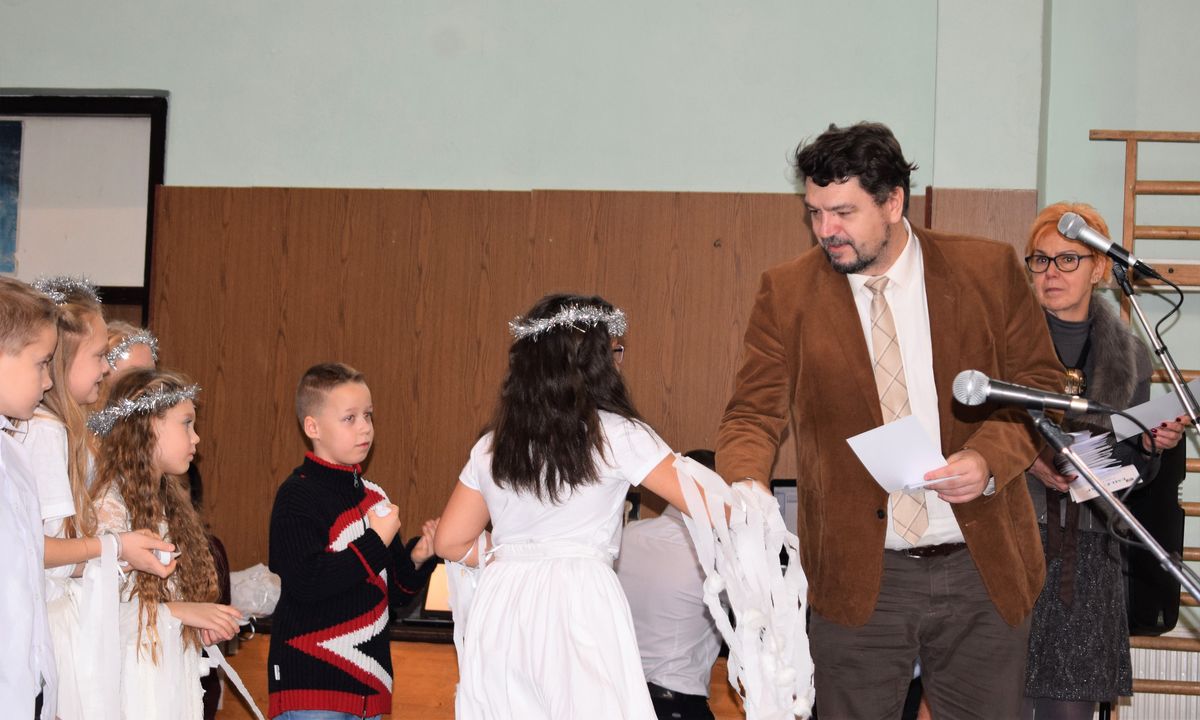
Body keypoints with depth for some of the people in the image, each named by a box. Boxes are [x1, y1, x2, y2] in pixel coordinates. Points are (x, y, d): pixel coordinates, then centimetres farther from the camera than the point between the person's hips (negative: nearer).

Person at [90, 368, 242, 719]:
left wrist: (203, 624, 2)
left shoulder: (169, 503, 15)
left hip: (175, 674, 8)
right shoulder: (110, 504, -12)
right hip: (135, 677, -8)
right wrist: (176, 612, -16)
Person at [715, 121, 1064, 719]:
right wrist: (744, 489, -22)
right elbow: (754, 412, -1)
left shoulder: (990, 271, -1)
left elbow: (1040, 384, 4)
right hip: (858, 574, 0)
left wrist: (989, 459, -15)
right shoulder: (786, 293, -1)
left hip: (983, 565, 1)